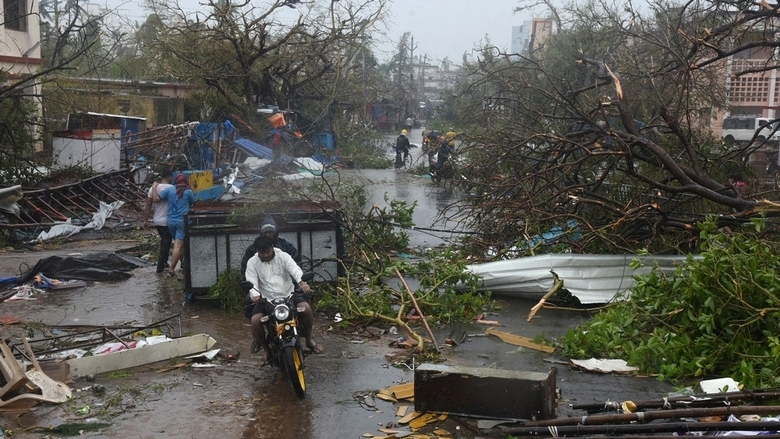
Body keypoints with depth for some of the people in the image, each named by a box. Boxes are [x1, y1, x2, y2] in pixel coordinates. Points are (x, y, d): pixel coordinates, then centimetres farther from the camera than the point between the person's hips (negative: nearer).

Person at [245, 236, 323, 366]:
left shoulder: (283, 256, 0)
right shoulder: (252, 263, 2)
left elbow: (295, 269, -18)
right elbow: (251, 282, -10)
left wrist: (302, 282, -41)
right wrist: (255, 295, -35)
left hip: (288, 295, 0)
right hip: (266, 300, 0)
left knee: (306, 307, -26)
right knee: (255, 321, -26)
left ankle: (309, 339, -1)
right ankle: (266, 350, -1)